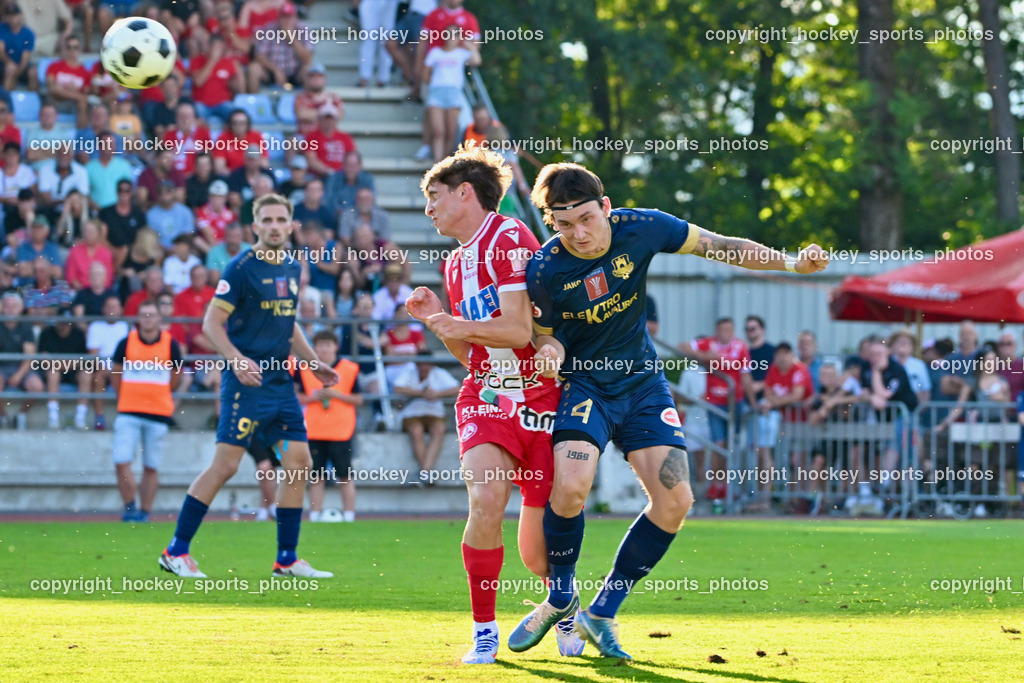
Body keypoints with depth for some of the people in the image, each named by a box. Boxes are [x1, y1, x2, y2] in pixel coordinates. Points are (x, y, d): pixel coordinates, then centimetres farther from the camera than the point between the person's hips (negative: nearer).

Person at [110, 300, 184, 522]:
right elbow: (116, 374, 12)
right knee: (122, 462, -10)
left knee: (151, 467, 4)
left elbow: (175, 377, 13)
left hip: (159, 413, 0)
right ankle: (130, 506, 2)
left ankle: (145, 511, 13)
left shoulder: (170, 344, 1)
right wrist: (126, 397, 12)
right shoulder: (126, 343, 2)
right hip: (128, 412, 0)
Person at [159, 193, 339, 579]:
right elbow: (212, 323, -11)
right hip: (246, 382, -7)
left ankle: (287, 559, 10)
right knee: (225, 465, -10)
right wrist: (237, 359, -25)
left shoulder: (293, 269, 14)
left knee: (299, 463, 2)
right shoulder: (242, 268, -9)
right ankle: (176, 551, -2)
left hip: (281, 381, 7)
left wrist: (314, 363, 22)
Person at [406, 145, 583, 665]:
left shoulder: (508, 238, -9)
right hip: (484, 398, 5)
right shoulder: (456, 263, 16)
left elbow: (518, 331, -16)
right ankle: (484, 631, -14)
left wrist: (458, 325, -4)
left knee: (537, 553, 1)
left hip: (541, 401, -5)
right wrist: (436, 318, 7)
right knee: (485, 501, -25)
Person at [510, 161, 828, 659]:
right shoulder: (544, 270, -20)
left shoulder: (639, 228, -15)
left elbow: (722, 248, -4)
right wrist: (550, 353, -29)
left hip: (642, 383, 3)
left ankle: (602, 612, 7)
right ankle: (560, 599, 0)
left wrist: (790, 263, -14)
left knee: (674, 501, -8)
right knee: (570, 486, -27)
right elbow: (543, 337, -4)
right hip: (583, 383, -3)